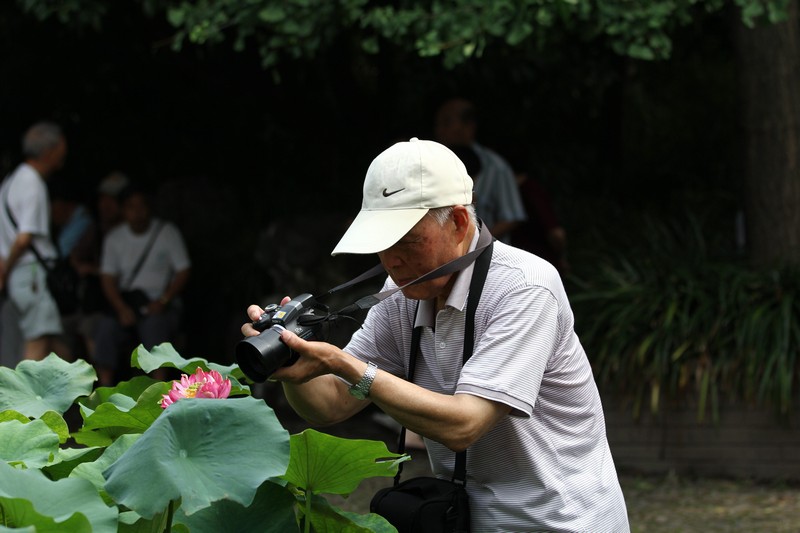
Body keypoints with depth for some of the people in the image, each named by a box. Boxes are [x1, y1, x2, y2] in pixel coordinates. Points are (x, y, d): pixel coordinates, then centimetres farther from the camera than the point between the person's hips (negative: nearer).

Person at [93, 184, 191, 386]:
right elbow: (108, 278, 4)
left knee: (154, 324, -37)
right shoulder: (114, 238, 10)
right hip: (128, 305, 2)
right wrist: (121, 308, -14)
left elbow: (183, 271, -1)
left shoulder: (167, 232, 3)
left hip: (162, 306, -2)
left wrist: (162, 301, -14)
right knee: (106, 327, -30)